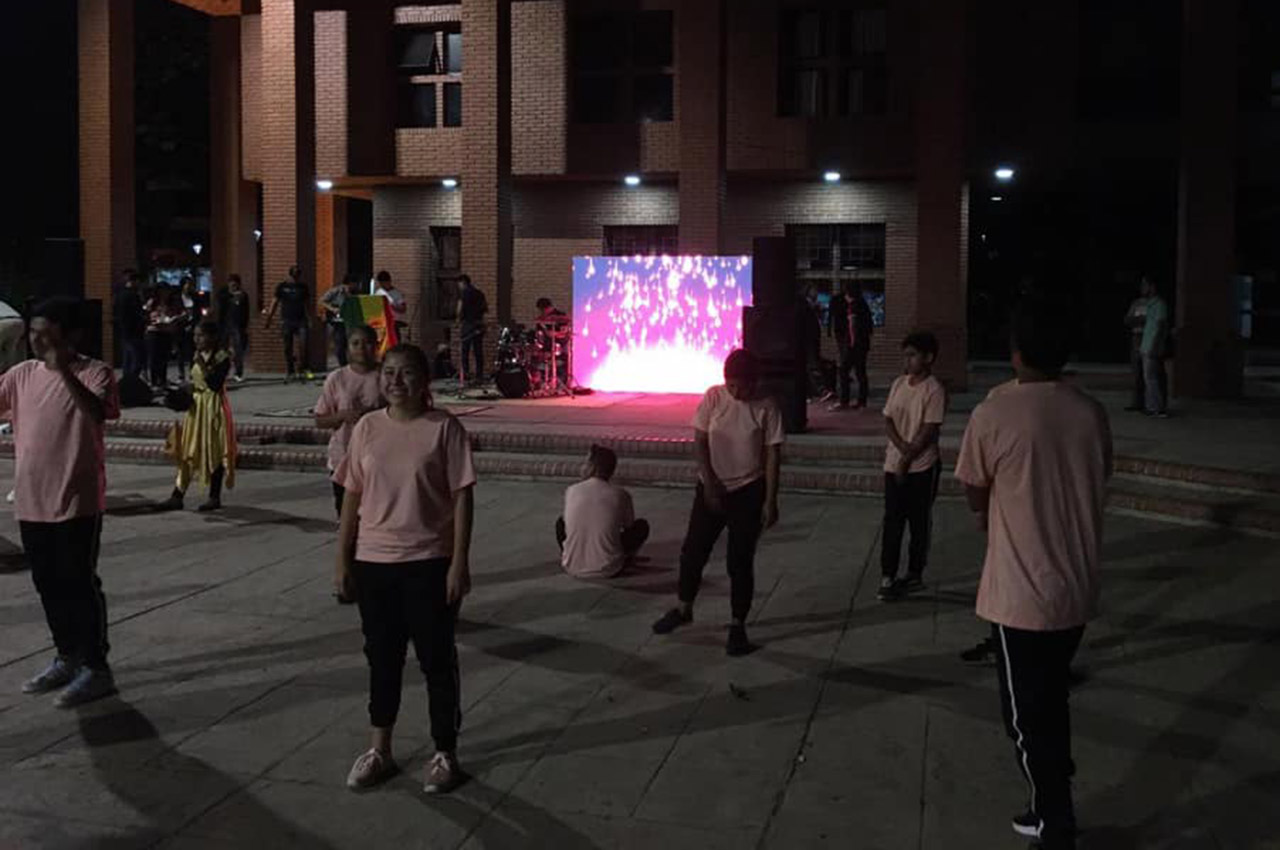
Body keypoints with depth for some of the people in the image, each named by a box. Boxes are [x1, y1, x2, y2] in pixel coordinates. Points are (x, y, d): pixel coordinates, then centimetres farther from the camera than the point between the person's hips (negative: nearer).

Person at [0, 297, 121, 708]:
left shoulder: (95, 373, -10)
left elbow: (98, 412, -28)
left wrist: (63, 370, -34)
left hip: (77, 501, -6)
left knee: (79, 583, 0)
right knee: (48, 585, 15)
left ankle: (96, 667, 10)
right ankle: (67, 658, 30)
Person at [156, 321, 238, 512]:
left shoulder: (222, 358, -12)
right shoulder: (197, 356, 9)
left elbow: (216, 384, -22)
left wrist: (203, 365, -23)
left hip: (213, 407, -7)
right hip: (196, 406, 7)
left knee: (214, 451, 1)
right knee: (187, 451, 7)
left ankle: (215, 497, 12)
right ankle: (177, 497, 10)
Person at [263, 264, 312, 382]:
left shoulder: (303, 287, 8)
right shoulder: (282, 286, 3)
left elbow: (307, 302, 15)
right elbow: (275, 302, 7)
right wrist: (269, 317, 1)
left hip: (301, 320, 0)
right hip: (287, 321, 0)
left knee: (305, 345, -14)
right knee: (288, 348, 3)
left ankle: (305, 369, -1)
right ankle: (290, 372, 14)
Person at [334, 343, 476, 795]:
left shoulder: (444, 428, -8)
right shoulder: (367, 428, 3)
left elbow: (462, 498, -8)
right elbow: (353, 498, 8)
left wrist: (459, 563, -13)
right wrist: (342, 561, 7)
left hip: (429, 563, -4)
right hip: (373, 562, 4)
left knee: (436, 659, 6)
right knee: (382, 657, 15)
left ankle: (445, 754, 20)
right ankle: (379, 750, 29)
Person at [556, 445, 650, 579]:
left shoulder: (571, 491, -3)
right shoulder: (620, 495, -8)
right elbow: (629, 526, 9)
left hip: (573, 569, 2)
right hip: (607, 571, -2)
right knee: (642, 526, 16)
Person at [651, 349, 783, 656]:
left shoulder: (766, 408, -11)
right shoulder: (713, 397, -6)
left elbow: (773, 455, -9)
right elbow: (699, 441, -3)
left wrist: (770, 500, -12)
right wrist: (710, 483, -10)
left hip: (748, 492, -2)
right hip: (711, 487, 3)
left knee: (740, 561, 1)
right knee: (693, 551, 9)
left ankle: (738, 626, 15)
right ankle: (683, 609, 32)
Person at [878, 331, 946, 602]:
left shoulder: (934, 390, -13)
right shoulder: (898, 384, 6)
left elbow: (928, 431, -15)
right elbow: (888, 421, 4)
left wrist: (907, 459, -13)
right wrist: (901, 446, -12)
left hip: (922, 467, -5)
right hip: (894, 464, 5)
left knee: (919, 523, 6)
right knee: (892, 521, 4)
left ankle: (915, 575, 17)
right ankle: (887, 576, 7)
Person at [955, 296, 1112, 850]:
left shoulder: (993, 415, -16)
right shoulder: (1092, 414, -2)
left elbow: (975, 498, -2)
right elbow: (1096, 488, 10)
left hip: (1021, 592, -6)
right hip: (1077, 587, 6)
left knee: (1026, 715, 9)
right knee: (1051, 701, 23)